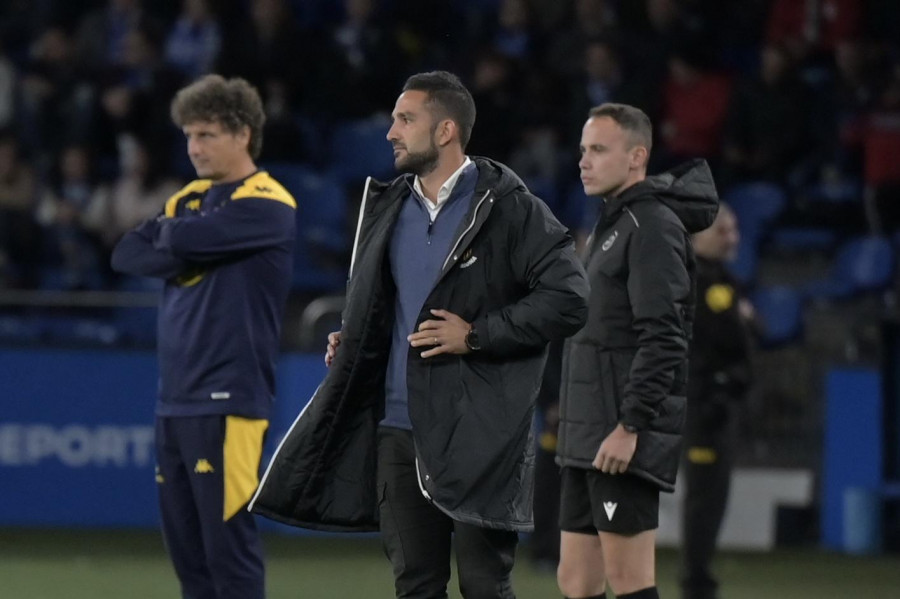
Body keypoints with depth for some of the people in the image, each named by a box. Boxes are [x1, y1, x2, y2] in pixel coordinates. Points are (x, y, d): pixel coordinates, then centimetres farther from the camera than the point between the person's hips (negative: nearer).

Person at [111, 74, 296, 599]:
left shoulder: (267, 206, -8)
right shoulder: (191, 200, 18)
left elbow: (184, 240, -19)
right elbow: (127, 255, 9)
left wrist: (166, 232, 3)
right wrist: (183, 255, -7)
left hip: (228, 402, -8)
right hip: (176, 399, 8)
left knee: (228, 544, -11)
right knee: (186, 547, 9)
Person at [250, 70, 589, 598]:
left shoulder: (508, 208, -6)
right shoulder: (388, 208, 15)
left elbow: (569, 298, -13)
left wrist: (477, 336, -14)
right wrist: (350, 346, 10)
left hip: (479, 431, -6)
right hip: (400, 429, 6)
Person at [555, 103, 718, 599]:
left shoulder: (653, 226, -11)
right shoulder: (611, 224, 20)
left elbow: (662, 339, -20)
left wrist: (629, 427, -24)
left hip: (625, 442, -10)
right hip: (588, 439, 10)